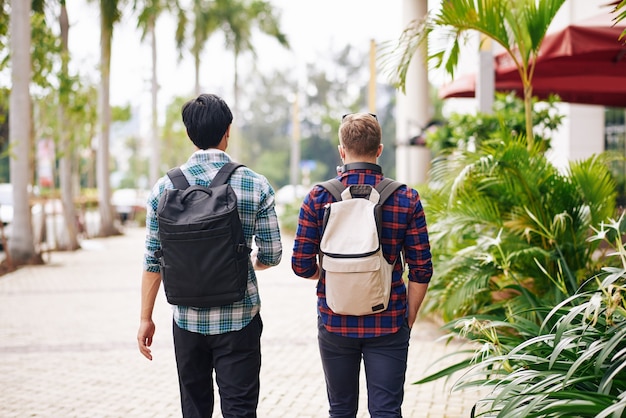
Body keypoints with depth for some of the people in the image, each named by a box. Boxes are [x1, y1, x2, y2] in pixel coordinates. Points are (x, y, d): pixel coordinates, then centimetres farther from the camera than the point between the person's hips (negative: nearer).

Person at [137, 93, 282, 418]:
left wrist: (146, 317, 6)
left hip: (188, 317, 2)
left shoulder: (166, 186, -3)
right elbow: (272, 254, -3)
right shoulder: (256, 185, -6)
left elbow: (154, 260, -2)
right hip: (239, 317, -2)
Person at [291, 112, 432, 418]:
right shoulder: (406, 199, -5)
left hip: (335, 324, 1)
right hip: (388, 325, -1)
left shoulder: (318, 198, -5)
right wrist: (408, 321, 8)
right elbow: (421, 271, -4)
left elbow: (302, 266, -4)